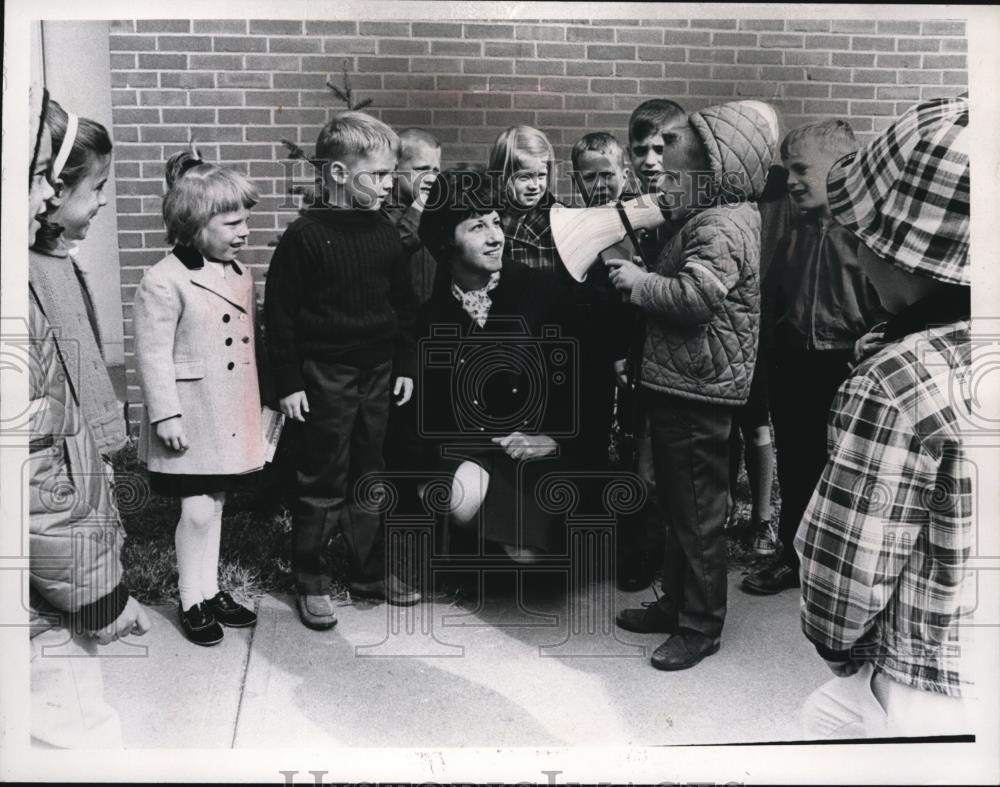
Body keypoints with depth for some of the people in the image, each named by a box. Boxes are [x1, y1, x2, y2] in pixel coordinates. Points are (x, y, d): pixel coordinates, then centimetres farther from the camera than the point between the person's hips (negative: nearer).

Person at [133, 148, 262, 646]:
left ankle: (210, 591, 29)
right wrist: (166, 416, -16)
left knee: (215, 505, 16)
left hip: (231, 414, 7)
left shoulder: (240, 275, 7)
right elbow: (154, 356, -16)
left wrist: (257, 401, 17)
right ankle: (191, 603, 17)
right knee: (198, 510, 0)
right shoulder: (164, 282, -16)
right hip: (190, 415, -7)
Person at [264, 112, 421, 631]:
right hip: (324, 377, -5)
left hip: (376, 374, 5)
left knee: (368, 476, 15)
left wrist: (405, 365, 10)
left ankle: (370, 570, 28)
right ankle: (312, 582, 17)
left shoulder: (385, 232, 5)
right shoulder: (305, 235, -11)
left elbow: (404, 304, 13)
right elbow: (279, 314, -9)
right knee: (321, 485, 3)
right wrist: (288, 383, -10)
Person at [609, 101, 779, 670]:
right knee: (679, 504, 19)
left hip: (697, 391, -11)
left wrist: (638, 282, -16)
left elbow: (694, 295, -29)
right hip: (680, 384, 11)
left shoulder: (723, 227, -17)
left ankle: (701, 626, 14)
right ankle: (677, 603, 33)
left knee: (698, 511, 1)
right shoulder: (710, 217, 15)